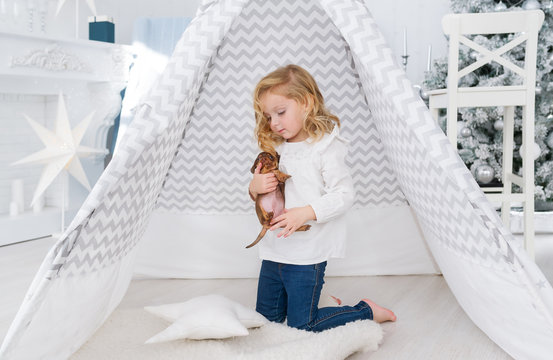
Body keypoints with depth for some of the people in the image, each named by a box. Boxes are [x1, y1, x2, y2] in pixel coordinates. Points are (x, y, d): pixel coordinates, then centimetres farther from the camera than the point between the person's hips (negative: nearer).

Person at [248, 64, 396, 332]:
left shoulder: (326, 148, -12)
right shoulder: (277, 150, 9)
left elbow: (344, 194, -18)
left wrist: (306, 212, -30)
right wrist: (255, 188, -8)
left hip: (307, 253, -7)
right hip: (274, 251, 7)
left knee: (302, 326, -3)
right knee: (265, 318, 14)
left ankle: (366, 311, 15)